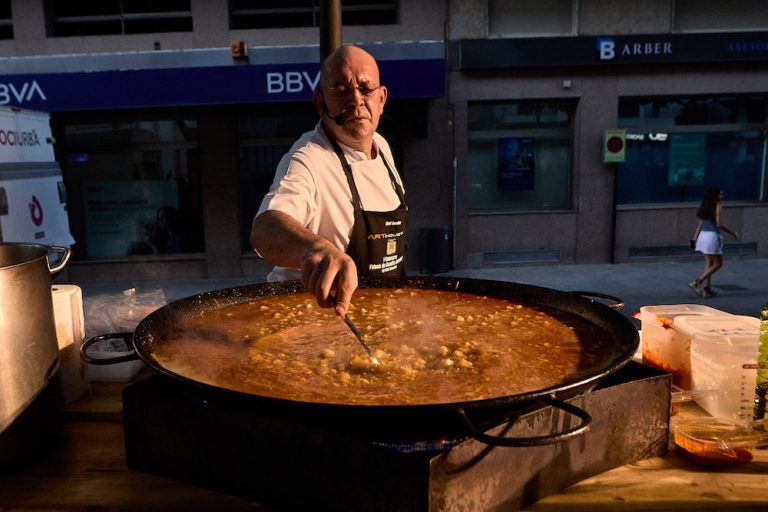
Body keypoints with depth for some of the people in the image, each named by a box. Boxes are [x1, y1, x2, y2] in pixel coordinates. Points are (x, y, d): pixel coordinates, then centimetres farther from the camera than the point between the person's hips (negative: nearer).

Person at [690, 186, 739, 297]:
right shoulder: (718, 205, -9)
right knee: (717, 263, 3)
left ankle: (707, 288, 10)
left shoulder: (705, 206, 13)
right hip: (712, 236, -8)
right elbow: (719, 224, -14)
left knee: (708, 263, 11)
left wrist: (695, 238, 15)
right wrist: (733, 233, -4)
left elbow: (700, 224, 13)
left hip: (703, 235, 8)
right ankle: (698, 281, -8)